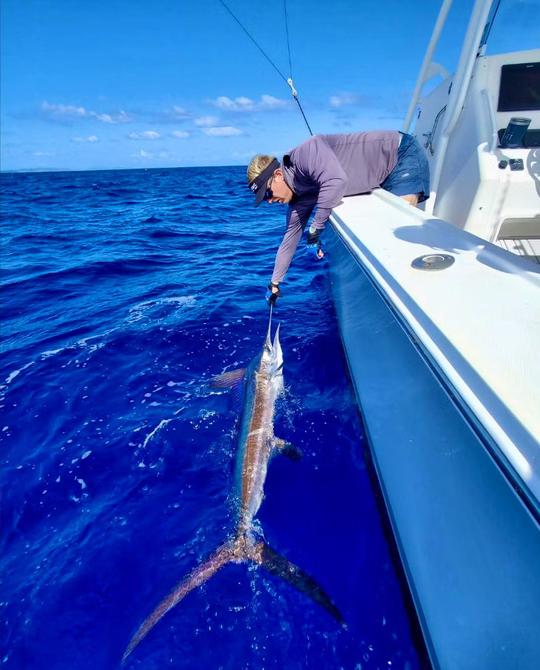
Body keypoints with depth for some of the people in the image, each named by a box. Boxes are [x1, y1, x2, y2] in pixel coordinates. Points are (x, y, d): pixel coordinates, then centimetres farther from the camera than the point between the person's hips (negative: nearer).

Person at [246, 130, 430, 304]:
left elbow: (337, 181, -44)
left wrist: (314, 230, -33)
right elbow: (291, 236, 6)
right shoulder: (299, 193, -1)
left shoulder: (306, 153, -27)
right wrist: (274, 283, 12)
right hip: (385, 176, 8)